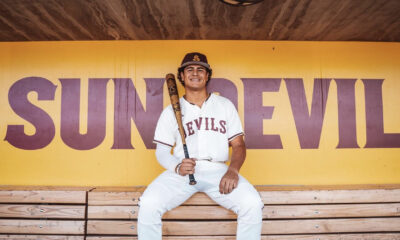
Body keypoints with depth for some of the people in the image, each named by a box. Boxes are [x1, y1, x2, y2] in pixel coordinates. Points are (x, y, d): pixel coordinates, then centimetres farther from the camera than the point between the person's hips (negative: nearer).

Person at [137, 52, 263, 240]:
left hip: (217, 170, 0)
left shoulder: (225, 105, 13)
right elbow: (161, 151, 7)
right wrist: (177, 167, -16)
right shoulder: (171, 111, 12)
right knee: (148, 205, -25)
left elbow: (238, 145, 9)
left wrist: (233, 170, -12)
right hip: (182, 172, 0)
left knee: (252, 204, -26)